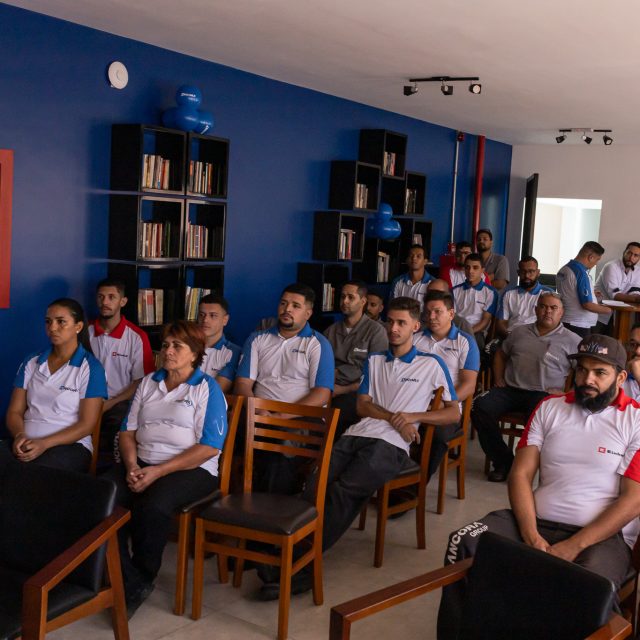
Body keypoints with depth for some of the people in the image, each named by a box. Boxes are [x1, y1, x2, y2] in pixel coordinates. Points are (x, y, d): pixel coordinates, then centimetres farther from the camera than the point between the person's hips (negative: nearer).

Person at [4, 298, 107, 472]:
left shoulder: (91, 368, -1)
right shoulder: (31, 362, 15)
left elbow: (87, 424, -6)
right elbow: (15, 411, 11)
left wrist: (45, 444, -17)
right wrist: (20, 436, -12)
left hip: (69, 445, -4)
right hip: (27, 443, 4)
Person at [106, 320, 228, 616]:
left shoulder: (207, 388, 0)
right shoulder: (148, 383, 18)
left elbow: (210, 447, -9)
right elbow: (128, 430, 15)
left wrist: (158, 471, -15)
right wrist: (132, 465, -7)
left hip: (191, 469, -5)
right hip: (142, 464, 5)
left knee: (152, 506, -35)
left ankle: (143, 578, -8)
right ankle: (130, 582, -18)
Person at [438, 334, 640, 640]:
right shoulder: (549, 408, 12)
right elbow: (520, 474, 5)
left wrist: (573, 547, -16)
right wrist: (531, 536, -12)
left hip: (603, 534, -3)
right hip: (537, 523, 4)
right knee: (463, 543, -21)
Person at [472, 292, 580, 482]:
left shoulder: (572, 341, 8)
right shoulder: (520, 332, 21)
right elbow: (500, 354, 31)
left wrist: (565, 393, -11)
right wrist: (498, 379, 14)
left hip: (544, 393, -4)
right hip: (509, 389, 4)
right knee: (480, 407, -22)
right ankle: (502, 461, -10)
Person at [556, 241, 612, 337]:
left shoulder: (564, 269, 6)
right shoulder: (581, 273, -19)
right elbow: (587, 305, -20)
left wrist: (591, 293, 20)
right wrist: (608, 310, -6)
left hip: (565, 321, 9)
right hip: (578, 325, -9)